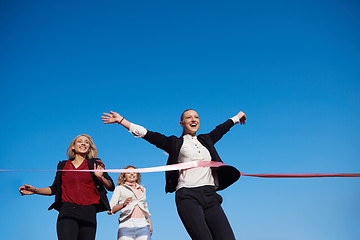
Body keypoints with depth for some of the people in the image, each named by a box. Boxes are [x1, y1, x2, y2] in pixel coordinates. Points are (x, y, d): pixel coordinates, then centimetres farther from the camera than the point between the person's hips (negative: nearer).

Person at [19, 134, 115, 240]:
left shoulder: (94, 164, 12)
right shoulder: (63, 165, 16)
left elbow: (111, 186, 7)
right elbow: (54, 189, 24)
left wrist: (100, 177, -12)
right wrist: (35, 190, 11)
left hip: (88, 212, 1)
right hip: (68, 211, -1)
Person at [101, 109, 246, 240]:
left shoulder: (206, 140, 24)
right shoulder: (176, 143, 12)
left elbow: (220, 130, 41)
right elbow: (148, 135, 8)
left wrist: (236, 117, 58)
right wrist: (121, 120, 3)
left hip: (210, 197, 4)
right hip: (188, 196, -4)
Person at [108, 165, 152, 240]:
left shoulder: (142, 189, 27)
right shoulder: (120, 188, 12)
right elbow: (110, 210, 3)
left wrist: (150, 225, 22)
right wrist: (123, 204, -15)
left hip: (143, 226, 3)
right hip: (126, 225, -3)